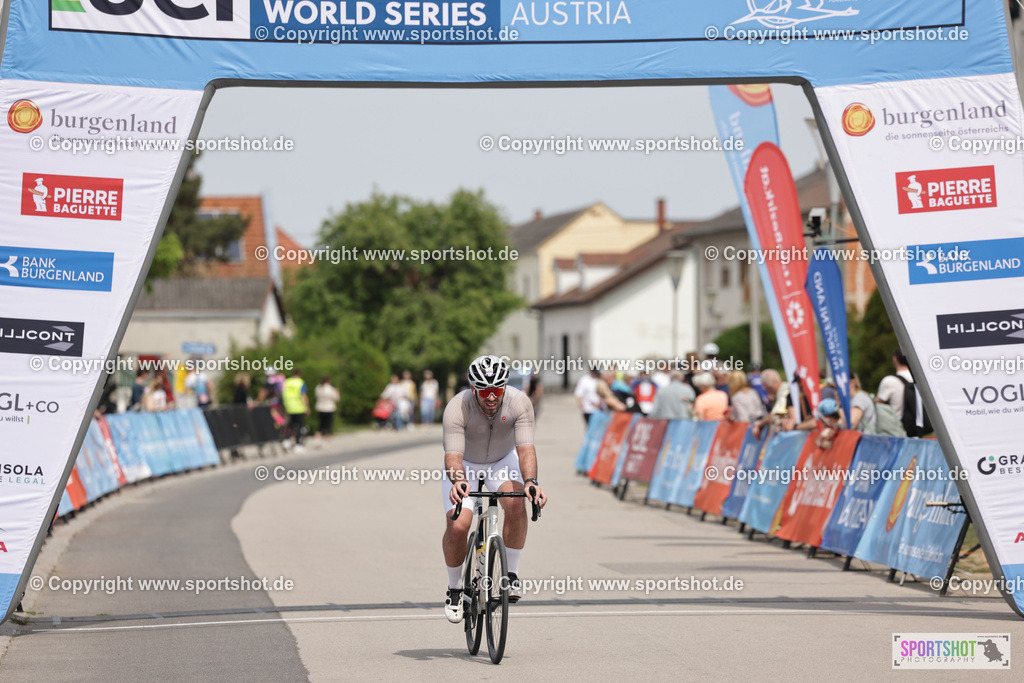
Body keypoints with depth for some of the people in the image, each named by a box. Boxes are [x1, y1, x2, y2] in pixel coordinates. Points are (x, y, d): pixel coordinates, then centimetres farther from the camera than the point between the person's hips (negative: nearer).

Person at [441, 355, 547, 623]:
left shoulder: (519, 403, -28)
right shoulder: (457, 407, -32)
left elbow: (526, 448, -37)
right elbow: (453, 455, -40)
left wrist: (531, 481, -55)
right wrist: (458, 481, -62)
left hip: (503, 460, 1)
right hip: (466, 464, -1)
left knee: (516, 504, -29)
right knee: (457, 526, -20)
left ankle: (511, 574, -11)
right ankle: (454, 589, 4)